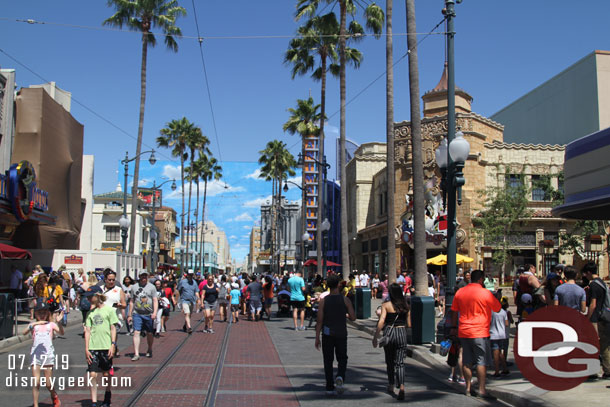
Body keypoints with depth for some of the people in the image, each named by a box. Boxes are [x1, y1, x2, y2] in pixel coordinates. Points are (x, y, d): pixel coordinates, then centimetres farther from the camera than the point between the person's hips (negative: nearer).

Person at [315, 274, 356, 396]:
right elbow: (353, 318, -5)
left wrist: (317, 337, 0)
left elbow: (319, 320, -6)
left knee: (328, 361, 8)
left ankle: (330, 387, 8)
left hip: (327, 334, 0)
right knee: (342, 359, 15)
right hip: (341, 334, 0)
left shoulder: (323, 301, -4)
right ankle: (340, 377, -12)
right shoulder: (345, 300, -4)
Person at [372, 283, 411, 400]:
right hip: (402, 333, 1)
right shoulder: (405, 306, 3)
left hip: (389, 333, -1)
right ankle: (401, 387, -19)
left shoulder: (386, 305, -6)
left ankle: (391, 386, 30)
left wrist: (375, 337, -10)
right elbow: (409, 324, 6)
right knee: (400, 362, 1)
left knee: (389, 361, 17)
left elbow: (381, 322, -13)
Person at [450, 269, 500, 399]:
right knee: (482, 361, -1)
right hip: (480, 332, -5)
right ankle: (481, 390, -3)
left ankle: (468, 388, 16)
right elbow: (498, 308, 3)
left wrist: (453, 327, 20)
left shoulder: (460, 292, 7)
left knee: (467, 361, 11)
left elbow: (454, 311, 12)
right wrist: (495, 295, 19)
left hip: (463, 332, 5)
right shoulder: (485, 293, -8)